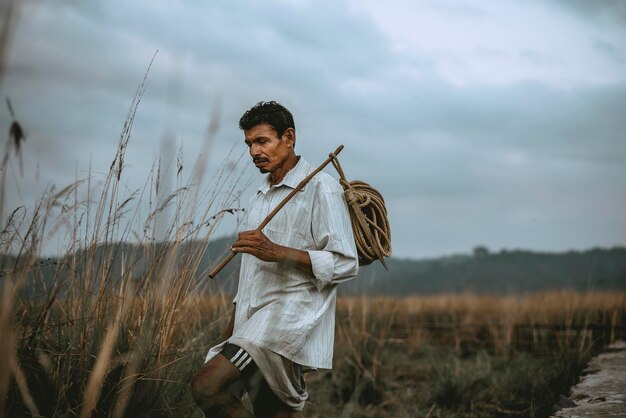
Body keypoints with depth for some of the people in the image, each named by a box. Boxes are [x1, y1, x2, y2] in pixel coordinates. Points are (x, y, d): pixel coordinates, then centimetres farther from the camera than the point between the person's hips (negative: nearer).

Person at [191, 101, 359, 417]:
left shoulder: (320, 188, -4)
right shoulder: (259, 198, 23)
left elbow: (345, 264, -11)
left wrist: (278, 252, -20)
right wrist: (229, 337, 22)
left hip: (291, 319, -8)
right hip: (255, 325, 8)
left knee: (206, 385, -23)